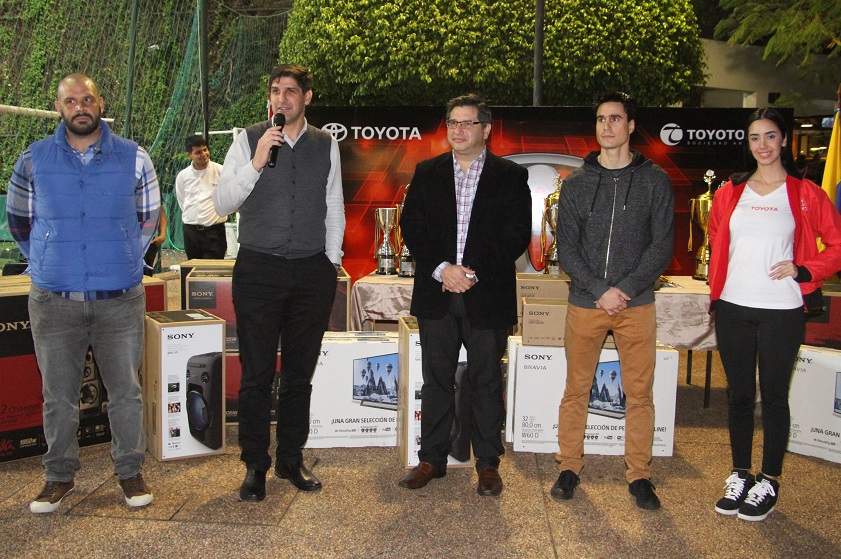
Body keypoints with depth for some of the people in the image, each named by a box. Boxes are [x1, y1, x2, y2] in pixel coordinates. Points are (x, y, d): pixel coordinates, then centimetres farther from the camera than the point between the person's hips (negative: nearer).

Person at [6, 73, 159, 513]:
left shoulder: (133, 157, 3)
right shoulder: (34, 158, 4)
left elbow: (147, 218, 14)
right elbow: (19, 219, 15)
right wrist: (46, 263, 12)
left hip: (121, 298, 0)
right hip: (54, 299, 1)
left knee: (125, 390, 7)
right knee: (58, 395, 9)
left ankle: (129, 471, 22)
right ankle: (59, 476, 25)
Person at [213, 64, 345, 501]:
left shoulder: (327, 146, 9)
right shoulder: (248, 141, 2)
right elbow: (222, 204, -4)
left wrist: (332, 260, 9)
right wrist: (256, 163, -15)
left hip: (312, 272, 2)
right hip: (259, 269, -2)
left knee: (300, 373, 10)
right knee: (257, 373, 1)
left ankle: (291, 460, 24)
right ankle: (255, 465, 15)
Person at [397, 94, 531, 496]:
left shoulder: (511, 176, 3)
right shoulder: (427, 173, 10)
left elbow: (517, 235, -4)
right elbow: (412, 227, 3)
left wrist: (475, 272, -14)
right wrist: (442, 268, -12)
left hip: (487, 296, -2)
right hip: (436, 294, 2)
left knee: (486, 382, 6)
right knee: (436, 380, 9)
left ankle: (488, 463, 19)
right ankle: (432, 458, 22)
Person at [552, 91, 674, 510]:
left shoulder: (654, 181, 5)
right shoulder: (576, 183, 6)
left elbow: (662, 245, -1)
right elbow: (566, 248, 1)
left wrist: (627, 289, -12)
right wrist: (599, 291, -11)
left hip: (636, 304, 0)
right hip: (584, 303, 1)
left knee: (639, 393, 4)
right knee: (576, 390, 7)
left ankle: (639, 475, 17)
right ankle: (569, 467, 20)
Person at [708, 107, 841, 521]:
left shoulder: (805, 194, 0)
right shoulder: (730, 193, 9)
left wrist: (803, 270, -9)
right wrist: (716, 286, 9)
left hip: (781, 311, -3)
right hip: (732, 308, 3)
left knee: (774, 396, 5)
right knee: (738, 394, 11)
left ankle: (768, 483, 17)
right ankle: (740, 476, 24)